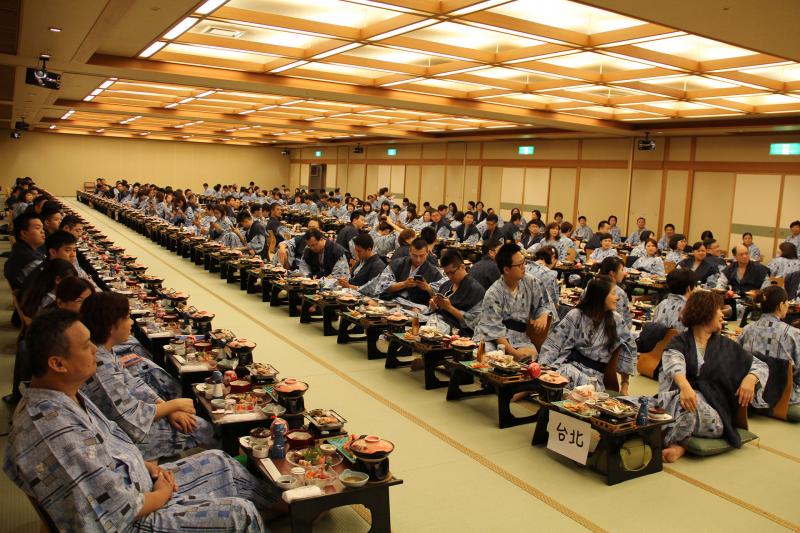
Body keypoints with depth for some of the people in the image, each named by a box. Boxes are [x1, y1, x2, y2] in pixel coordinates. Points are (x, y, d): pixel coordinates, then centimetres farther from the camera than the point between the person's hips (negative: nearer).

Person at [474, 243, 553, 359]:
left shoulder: (530, 282, 0)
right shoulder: (493, 294, -15)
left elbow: (544, 303, 15)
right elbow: (494, 329, -18)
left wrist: (543, 316, -9)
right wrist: (513, 352, -27)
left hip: (518, 337, 4)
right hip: (491, 338, -4)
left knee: (531, 355, -28)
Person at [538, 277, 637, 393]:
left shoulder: (615, 320, 7)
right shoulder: (576, 315, 0)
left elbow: (629, 348, 18)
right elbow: (553, 344, -1)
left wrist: (624, 384, 17)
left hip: (594, 374, 2)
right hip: (570, 363, -2)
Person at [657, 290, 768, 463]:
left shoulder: (726, 346, 19)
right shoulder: (679, 342, 8)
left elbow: (761, 366, 23)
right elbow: (674, 363, -14)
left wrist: (750, 378, -3)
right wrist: (685, 386, -37)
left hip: (712, 413, 2)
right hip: (679, 398, -1)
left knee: (696, 408, -35)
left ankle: (670, 442, -24)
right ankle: (678, 444, -30)